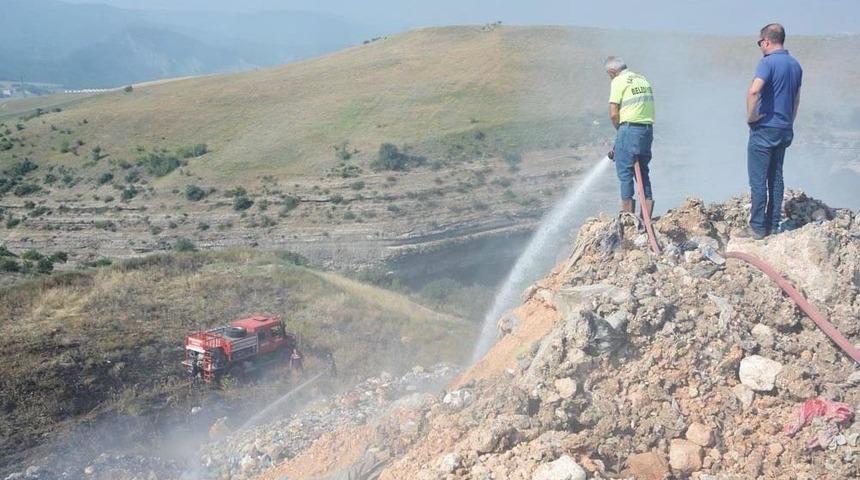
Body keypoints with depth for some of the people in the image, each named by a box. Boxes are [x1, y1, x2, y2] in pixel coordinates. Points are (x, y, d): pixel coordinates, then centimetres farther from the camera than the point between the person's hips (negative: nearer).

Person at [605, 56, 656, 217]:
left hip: (630, 127, -7)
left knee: (625, 170, 0)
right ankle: (646, 215, 14)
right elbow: (649, 107, 14)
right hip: (648, 128, 7)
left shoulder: (618, 81, -4)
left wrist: (620, 130, 6)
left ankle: (627, 209, -1)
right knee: (643, 170, 13)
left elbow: (613, 114, -11)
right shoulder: (643, 79, 18)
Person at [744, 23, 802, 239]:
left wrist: (751, 116, -17)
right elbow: (796, 100, 19)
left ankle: (758, 228, -2)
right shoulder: (795, 65, 12)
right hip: (785, 130, 8)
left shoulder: (768, 62, -14)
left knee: (758, 180, -3)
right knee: (776, 177, 12)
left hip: (765, 128, -8)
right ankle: (773, 225, 16)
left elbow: (754, 91, -30)